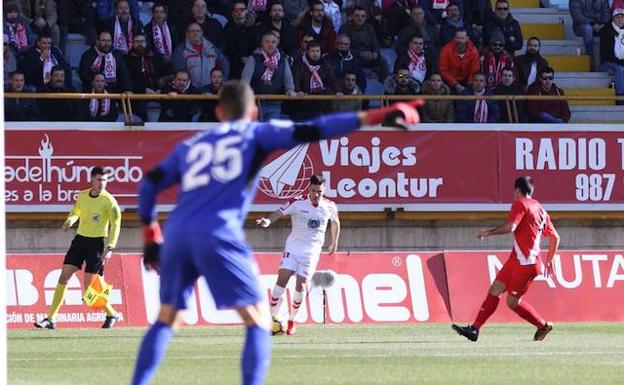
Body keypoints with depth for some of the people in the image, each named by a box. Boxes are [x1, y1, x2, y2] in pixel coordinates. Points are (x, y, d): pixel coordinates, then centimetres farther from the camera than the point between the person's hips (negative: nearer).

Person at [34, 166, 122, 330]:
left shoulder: (109, 201, -11)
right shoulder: (82, 196, 5)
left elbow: (116, 225, -11)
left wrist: (110, 248, -20)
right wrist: (69, 221, -1)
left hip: (97, 243, -5)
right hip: (80, 239, 5)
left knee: (90, 285, -6)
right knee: (64, 276, -3)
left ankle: (112, 314, 17)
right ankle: (51, 319, -1)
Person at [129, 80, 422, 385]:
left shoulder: (190, 145, 26)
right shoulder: (256, 134, 14)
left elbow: (149, 183, 22)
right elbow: (308, 132, 3)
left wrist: (150, 236, 30)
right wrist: (373, 117, 1)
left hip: (177, 234, 5)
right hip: (218, 234, -5)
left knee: (167, 319, 20)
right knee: (259, 320, 1)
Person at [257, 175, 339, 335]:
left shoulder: (329, 207, 0)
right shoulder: (298, 203, -10)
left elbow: (335, 222, 21)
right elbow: (280, 212, -21)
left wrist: (334, 243, 27)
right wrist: (268, 221, -42)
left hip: (311, 252, 2)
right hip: (293, 248, -2)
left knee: (301, 286, -5)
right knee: (282, 279, -14)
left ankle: (291, 321, 12)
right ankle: (272, 317, -6)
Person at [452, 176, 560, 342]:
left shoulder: (520, 204, -6)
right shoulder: (540, 209, 19)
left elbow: (510, 227, -21)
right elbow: (555, 237, 21)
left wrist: (488, 232, -7)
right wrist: (548, 260, 30)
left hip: (525, 263, -9)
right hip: (517, 259, 9)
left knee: (513, 301, -2)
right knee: (495, 290, 3)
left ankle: (543, 326, 12)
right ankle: (474, 329, -2)